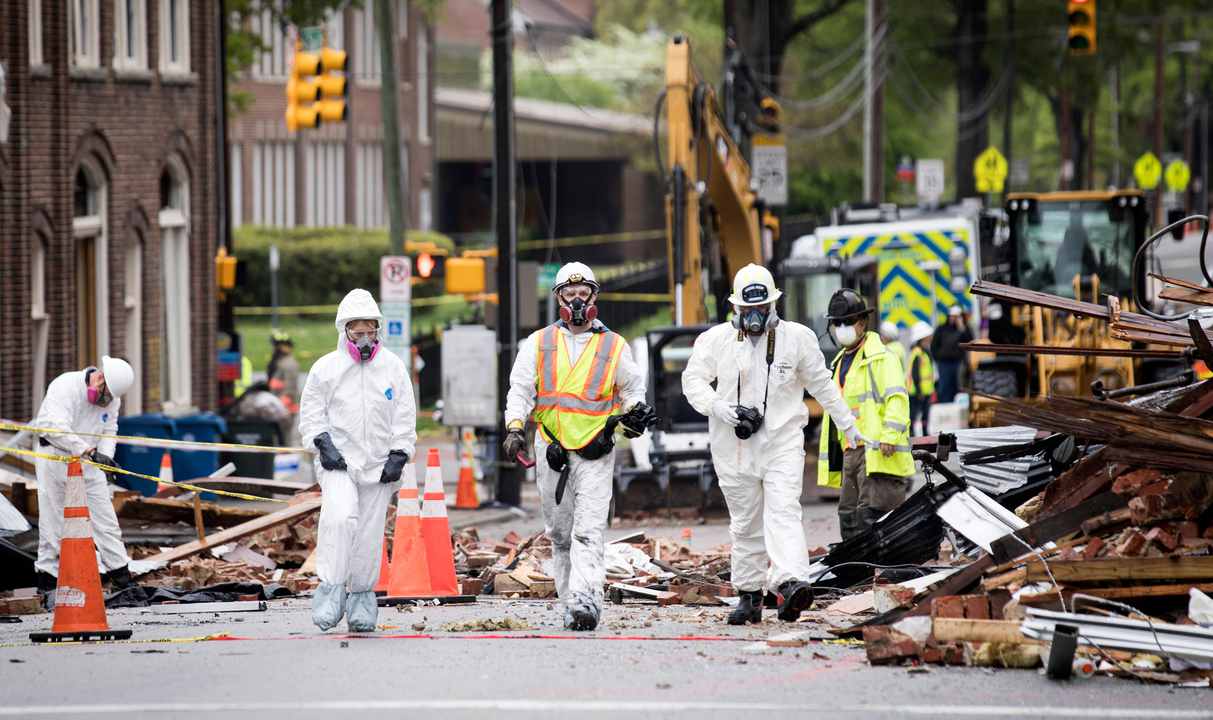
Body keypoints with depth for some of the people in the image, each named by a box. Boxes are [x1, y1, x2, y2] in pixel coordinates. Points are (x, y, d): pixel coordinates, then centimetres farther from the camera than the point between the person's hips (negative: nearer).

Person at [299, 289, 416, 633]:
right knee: (339, 515, -26)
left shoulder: (393, 368, 6)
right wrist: (323, 444, -9)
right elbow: (311, 413, 6)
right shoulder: (326, 368, 2)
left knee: (369, 533, 4)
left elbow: (405, 417, 9)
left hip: (378, 463, 2)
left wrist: (398, 456, -1)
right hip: (338, 461, -2)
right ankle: (330, 589, -22)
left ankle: (362, 595, 21)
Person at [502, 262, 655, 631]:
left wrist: (635, 414, -4)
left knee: (588, 531, -14)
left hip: (596, 453, -3)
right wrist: (515, 428, -7)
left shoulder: (614, 347, 8)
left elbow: (632, 389, 17)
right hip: (552, 451, 3)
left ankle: (584, 602, -23)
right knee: (560, 532, 7)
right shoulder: (538, 344, 11)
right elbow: (520, 390, 9)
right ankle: (571, 602, 15)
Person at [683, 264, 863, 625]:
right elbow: (693, 380, 5)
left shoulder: (797, 338, 6)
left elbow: (821, 384, 15)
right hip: (734, 446, 1)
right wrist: (718, 407, -14)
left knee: (783, 512, -18)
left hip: (783, 440, -1)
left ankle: (789, 584, -33)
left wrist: (849, 426, 20)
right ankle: (749, 595, 15)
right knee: (745, 522, 6)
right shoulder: (716, 340, 4)